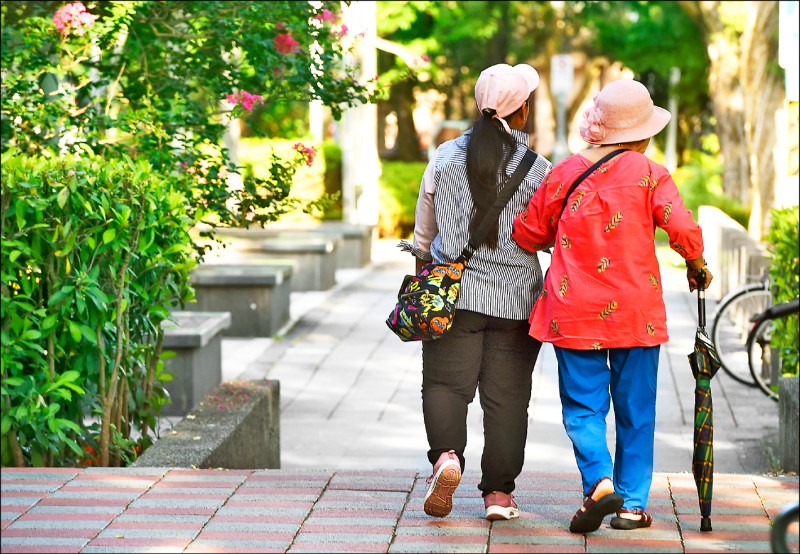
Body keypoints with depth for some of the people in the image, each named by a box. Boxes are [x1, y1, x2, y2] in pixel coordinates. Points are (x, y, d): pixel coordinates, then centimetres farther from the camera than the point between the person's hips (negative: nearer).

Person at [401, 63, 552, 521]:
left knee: (446, 381, 4)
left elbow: (424, 229, 13)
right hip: (516, 298, -1)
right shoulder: (537, 169, -4)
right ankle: (499, 491, 5)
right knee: (506, 395, 4)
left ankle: (446, 454, -22)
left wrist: (422, 265, 28)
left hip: (454, 291, 1)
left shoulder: (446, 156, 4)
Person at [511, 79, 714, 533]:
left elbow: (528, 233, 11)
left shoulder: (565, 173, 3)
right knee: (635, 411, 10)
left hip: (575, 310, 1)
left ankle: (599, 480, -17)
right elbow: (683, 230, -15)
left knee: (583, 406, 6)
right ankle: (632, 503, 10)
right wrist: (697, 265, 5)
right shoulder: (650, 174, -5)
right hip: (635, 310, -1)